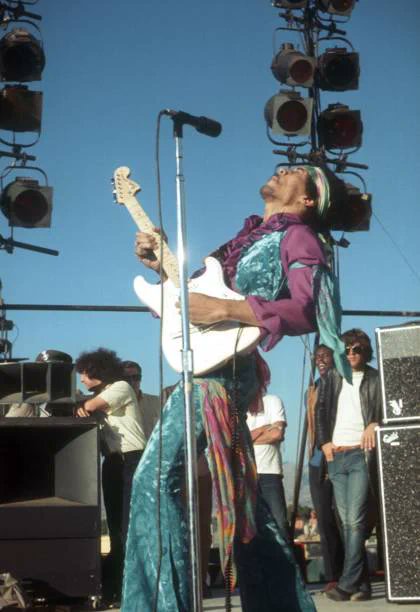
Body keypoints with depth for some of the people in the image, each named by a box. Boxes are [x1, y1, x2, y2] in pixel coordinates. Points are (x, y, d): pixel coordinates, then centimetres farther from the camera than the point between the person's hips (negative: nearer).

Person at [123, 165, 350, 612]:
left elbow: (305, 310, -17)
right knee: (235, 487, 13)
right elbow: (201, 289, 27)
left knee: (155, 478, -14)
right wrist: (161, 265, 11)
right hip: (213, 364, 9)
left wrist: (223, 310, -23)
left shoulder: (298, 236, -1)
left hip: (222, 367, -9)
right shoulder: (251, 234, 23)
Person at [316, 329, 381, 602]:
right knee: (347, 522, 4)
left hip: (361, 455, -4)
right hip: (335, 456, 4)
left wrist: (374, 424, -15)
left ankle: (348, 584, -14)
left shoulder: (375, 379, 6)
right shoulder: (331, 378, 15)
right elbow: (321, 411, 13)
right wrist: (325, 442, 1)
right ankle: (362, 584, 9)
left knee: (355, 521, -14)